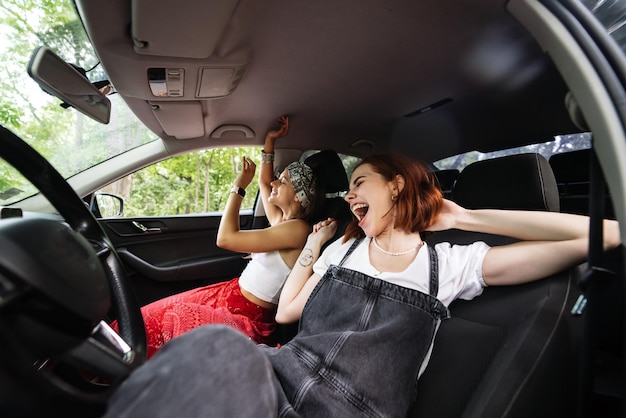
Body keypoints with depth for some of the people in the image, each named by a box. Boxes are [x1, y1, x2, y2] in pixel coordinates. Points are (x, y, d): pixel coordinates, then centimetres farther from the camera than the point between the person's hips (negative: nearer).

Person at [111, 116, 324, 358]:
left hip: (247, 319, -8)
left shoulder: (298, 229, -22)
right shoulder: (282, 220, 5)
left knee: (157, 322, -6)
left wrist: (239, 186, -15)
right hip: (231, 293, 8)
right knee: (155, 314, 8)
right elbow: (264, 182, 23)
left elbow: (226, 238, -24)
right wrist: (270, 141, 16)